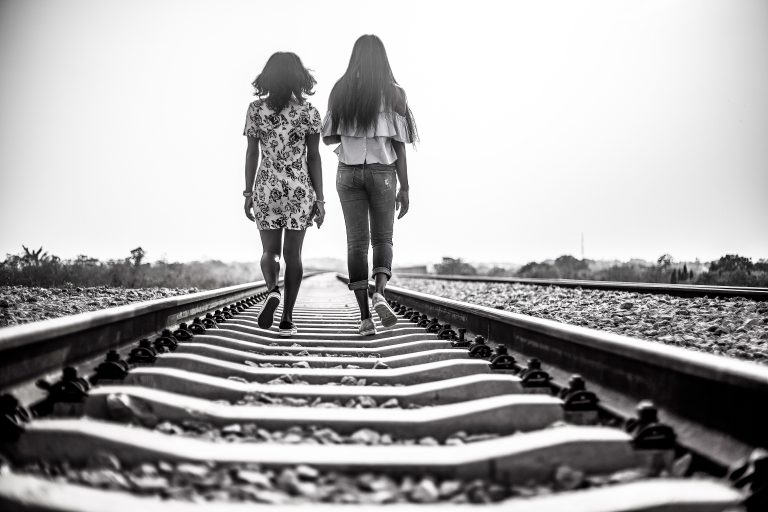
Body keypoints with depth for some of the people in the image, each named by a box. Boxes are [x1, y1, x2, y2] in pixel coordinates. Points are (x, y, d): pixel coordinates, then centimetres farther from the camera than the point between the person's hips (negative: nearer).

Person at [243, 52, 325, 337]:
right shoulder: (309, 112, -3)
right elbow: (314, 158, -3)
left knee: (270, 251, 12)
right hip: (300, 189, 0)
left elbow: (251, 154, 0)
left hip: (266, 188, 0)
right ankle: (287, 319, 7)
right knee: (293, 254, 7)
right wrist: (319, 200, 0)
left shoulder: (256, 110, -1)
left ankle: (272, 290, -18)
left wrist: (248, 194, 7)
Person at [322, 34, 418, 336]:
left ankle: (365, 316, -2)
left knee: (357, 243, 3)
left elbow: (328, 137, 4)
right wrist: (405, 188, -3)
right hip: (382, 172, -1)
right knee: (382, 239, 12)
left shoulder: (341, 91, 1)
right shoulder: (393, 93, -4)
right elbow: (399, 144, -6)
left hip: (349, 172, 1)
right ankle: (380, 293, -16)